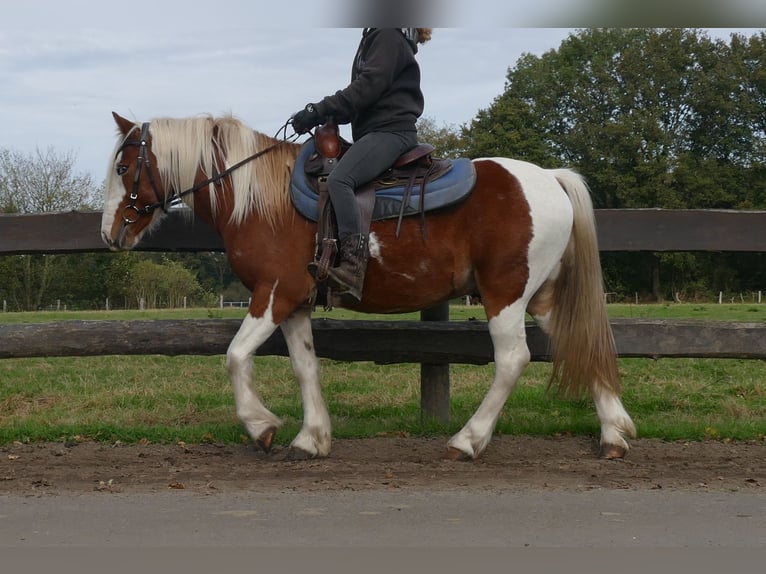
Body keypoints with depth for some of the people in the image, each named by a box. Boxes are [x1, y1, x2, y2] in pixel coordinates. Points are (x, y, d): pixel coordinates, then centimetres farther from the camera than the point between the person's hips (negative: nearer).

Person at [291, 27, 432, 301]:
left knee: (339, 180, -31)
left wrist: (320, 110, -19)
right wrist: (324, 115, 8)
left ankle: (354, 266, -39)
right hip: (375, 130, 11)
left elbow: (369, 86, -16)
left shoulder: (388, 36, -5)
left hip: (390, 130, -11)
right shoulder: (374, 38, 25)